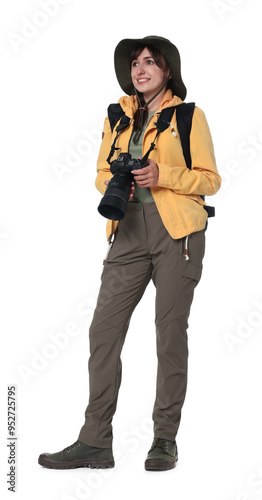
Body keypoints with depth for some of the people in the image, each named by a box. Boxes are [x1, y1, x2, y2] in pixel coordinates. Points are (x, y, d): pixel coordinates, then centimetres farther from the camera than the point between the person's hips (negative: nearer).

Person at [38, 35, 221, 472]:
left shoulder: (190, 116, 4)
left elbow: (210, 179, 1)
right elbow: (102, 171, 21)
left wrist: (162, 175, -14)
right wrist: (112, 184, -2)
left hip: (178, 233, -4)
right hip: (129, 232, 4)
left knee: (170, 333, -1)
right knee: (103, 329, -2)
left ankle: (165, 439, 12)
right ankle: (95, 442, 5)